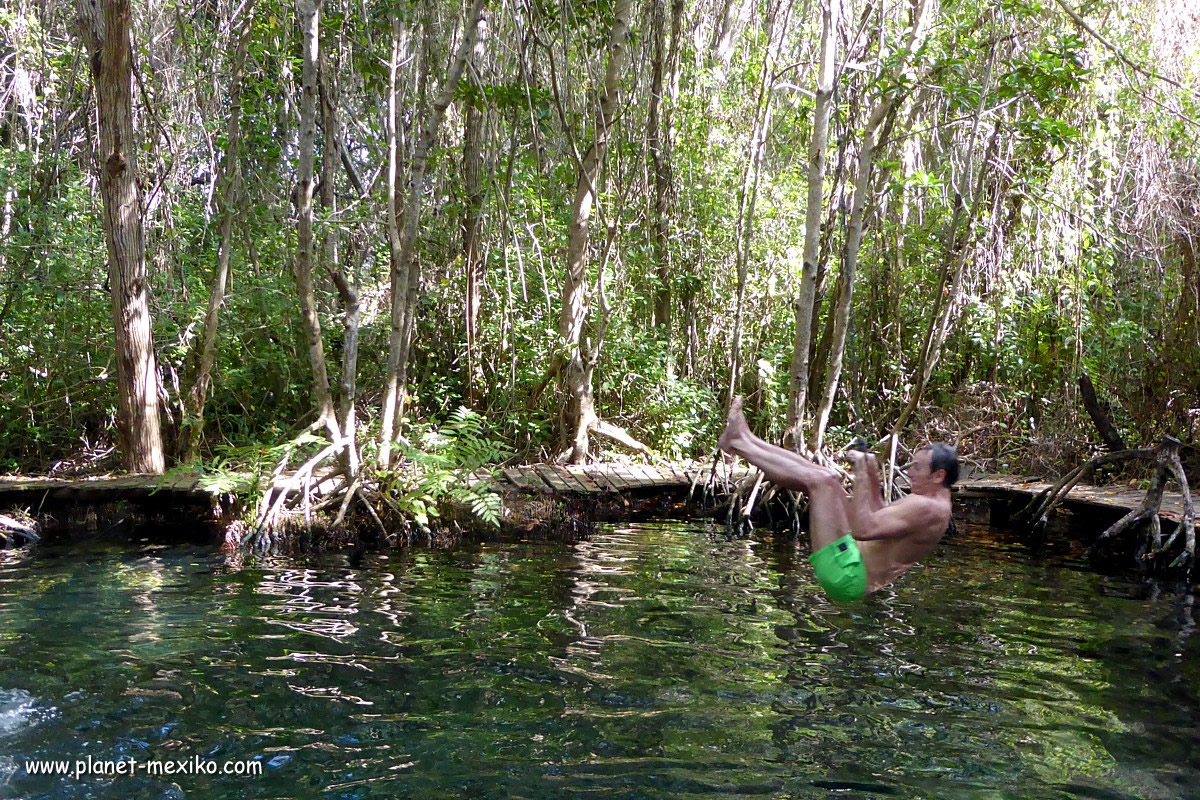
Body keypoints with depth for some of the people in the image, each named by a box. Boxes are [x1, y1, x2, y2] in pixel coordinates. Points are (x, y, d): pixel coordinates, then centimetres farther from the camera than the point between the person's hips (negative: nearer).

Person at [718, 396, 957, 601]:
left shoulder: (926, 508, -18)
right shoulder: (935, 503, 15)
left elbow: (863, 530, -28)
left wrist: (861, 477, -23)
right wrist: (873, 481, 20)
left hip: (847, 577, -11)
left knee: (822, 481, -15)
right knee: (826, 478, 12)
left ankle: (739, 444, -3)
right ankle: (745, 440, 11)